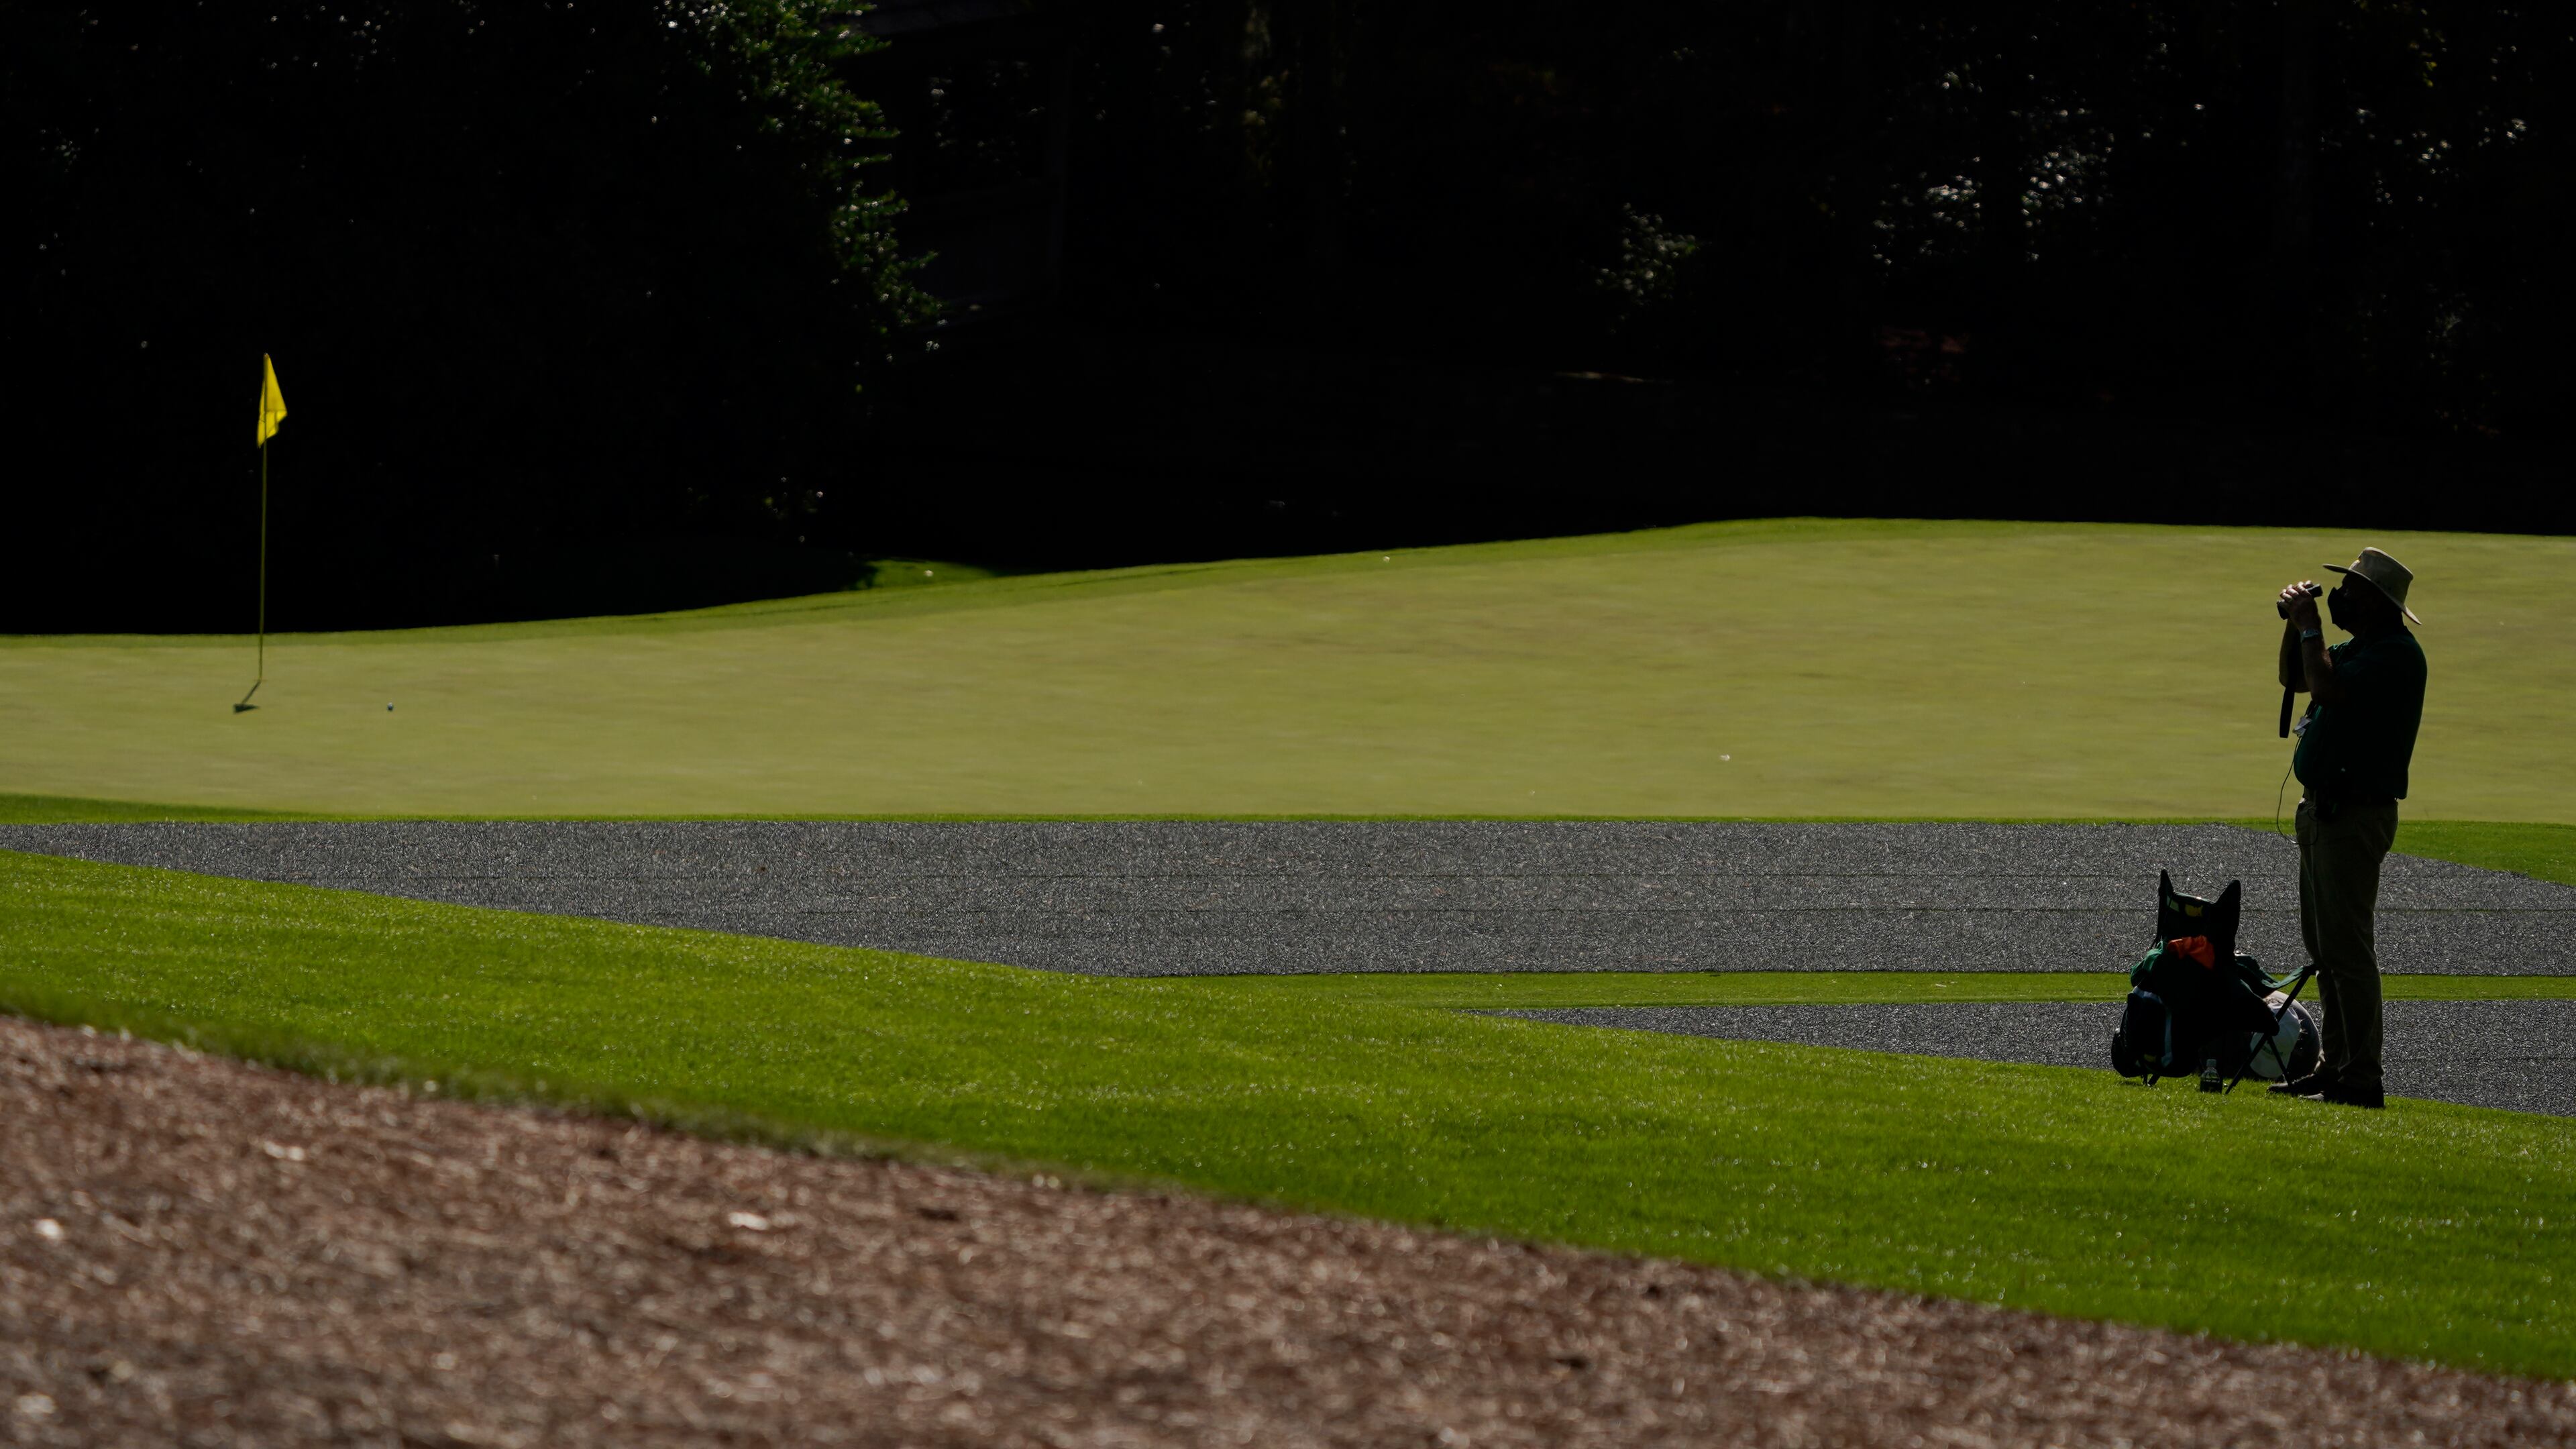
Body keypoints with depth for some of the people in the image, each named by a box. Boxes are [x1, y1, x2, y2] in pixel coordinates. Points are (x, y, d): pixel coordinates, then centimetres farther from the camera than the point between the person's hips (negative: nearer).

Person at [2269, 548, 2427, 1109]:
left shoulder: (2396, 655, -17)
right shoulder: (2357, 649, 15)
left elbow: (2328, 689, -29)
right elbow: (2295, 679, 27)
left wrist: (2309, 627, -15)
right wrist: (2297, 623, 12)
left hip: (2356, 815, -11)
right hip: (2322, 809, 11)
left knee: (2345, 947, -11)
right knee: (2324, 944, 15)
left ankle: (2361, 1079, -11)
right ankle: (2335, 1064, 22)